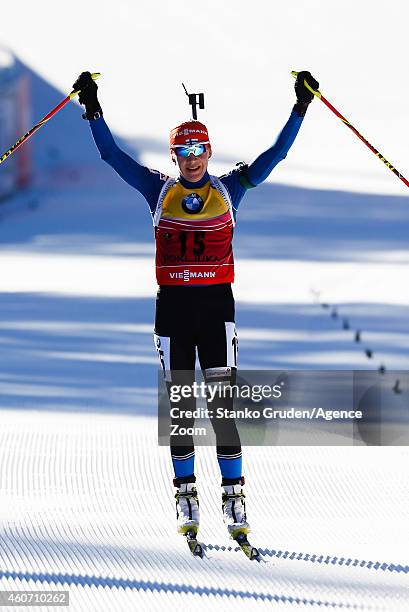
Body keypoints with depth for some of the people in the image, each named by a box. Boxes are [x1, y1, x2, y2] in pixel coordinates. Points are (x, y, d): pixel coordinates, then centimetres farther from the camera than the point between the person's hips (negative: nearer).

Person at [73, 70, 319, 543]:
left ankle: (233, 495, -3)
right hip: (172, 303, 1)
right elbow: (112, 155, 6)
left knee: (223, 402, -6)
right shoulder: (159, 190, 8)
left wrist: (301, 108, 1)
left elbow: (275, 154, 7)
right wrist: (92, 109, -2)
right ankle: (186, 496, 12)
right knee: (180, 404, 5)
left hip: (216, 303, -1)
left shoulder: (229, 189, 7)